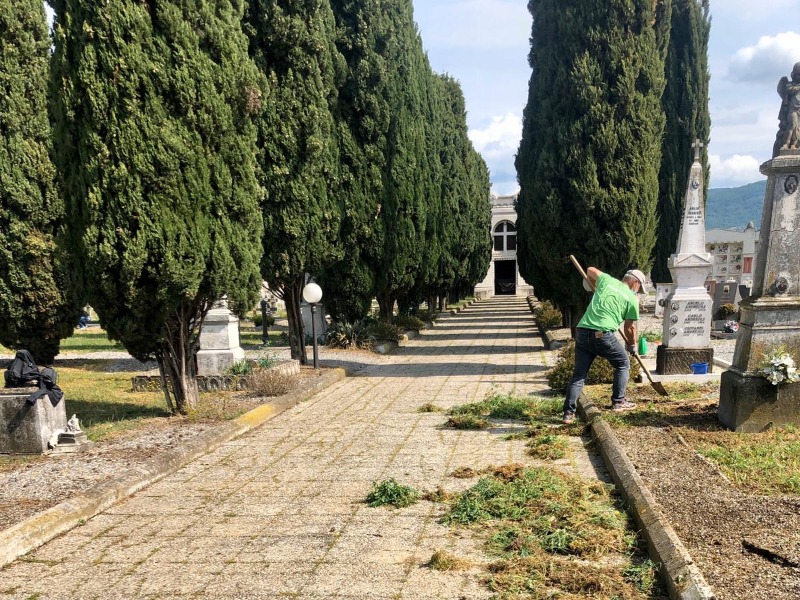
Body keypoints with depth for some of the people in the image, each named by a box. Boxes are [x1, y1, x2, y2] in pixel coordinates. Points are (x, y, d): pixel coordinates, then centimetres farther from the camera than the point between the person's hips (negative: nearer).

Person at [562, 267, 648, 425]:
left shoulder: (607, 280, 16)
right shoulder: (632, 299, 7)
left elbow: (590, 270, 37)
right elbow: (629, 328, 15)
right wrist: (632, 345, 32)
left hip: (582, 331, 4)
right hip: (603, 335, -4)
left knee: (579, 374, 9)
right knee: (623, 364, 22)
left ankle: (569, 413, 2)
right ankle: (618, 402, 25)